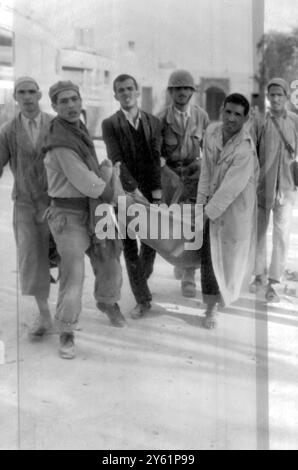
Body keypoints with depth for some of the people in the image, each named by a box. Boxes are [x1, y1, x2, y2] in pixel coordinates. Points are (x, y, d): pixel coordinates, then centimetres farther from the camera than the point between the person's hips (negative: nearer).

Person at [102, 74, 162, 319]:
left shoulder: (153, 122, 7)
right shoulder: (110, 124, 0)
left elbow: (156, 159, -1)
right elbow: (117, 160, -9)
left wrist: (156, 193, -11)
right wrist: (134, 189, -18)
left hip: (150, 191, 2)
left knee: (151, 242, 8)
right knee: (129, 247, 1)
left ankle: (143, 278, 38)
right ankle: (143, 299, 11)